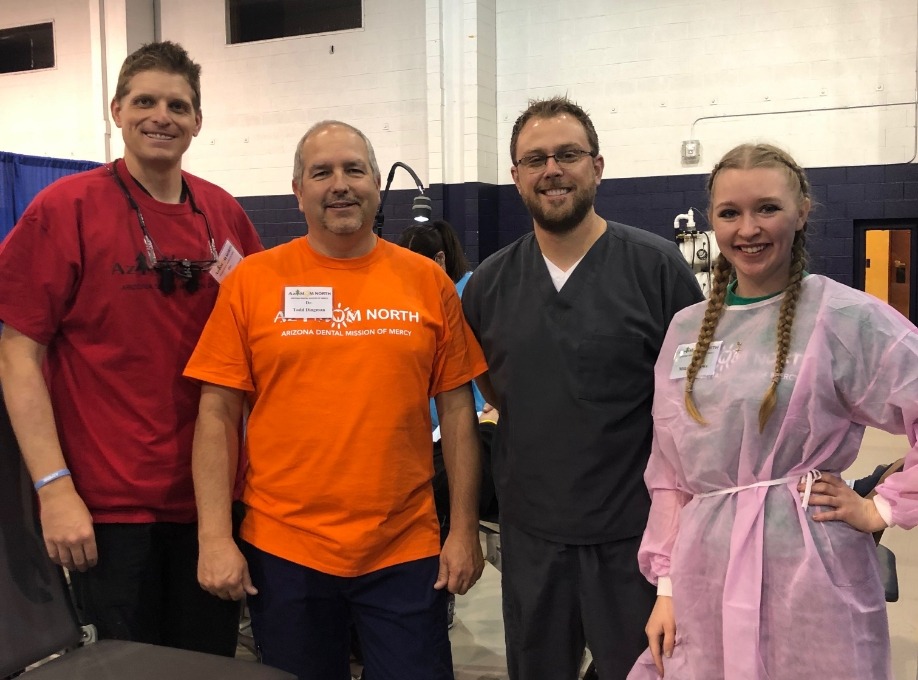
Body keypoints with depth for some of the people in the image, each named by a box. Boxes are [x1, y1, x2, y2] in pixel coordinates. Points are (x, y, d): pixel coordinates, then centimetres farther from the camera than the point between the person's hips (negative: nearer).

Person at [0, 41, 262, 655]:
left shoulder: (225, 214, 4)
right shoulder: (65, 208, -7)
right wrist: (54, 487, -14)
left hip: (211, 497, 4)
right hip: (108, 506, -4)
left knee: (211, 662, 17)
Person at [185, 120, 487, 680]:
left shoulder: (427, 281, 0)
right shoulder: (253, 281, -2)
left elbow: (458, 411, 3)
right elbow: (218, 415, -2)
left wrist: (465, 530, 1)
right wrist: (215, 537, -6)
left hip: (406, 553, 1)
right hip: (282, 553, 0)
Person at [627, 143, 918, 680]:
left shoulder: (846, 317, -8)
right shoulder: (686, 329, 7)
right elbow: (669, 474, 10)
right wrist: (667, 585, 8)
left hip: (806, 582, -4)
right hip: (704, 581, 5)